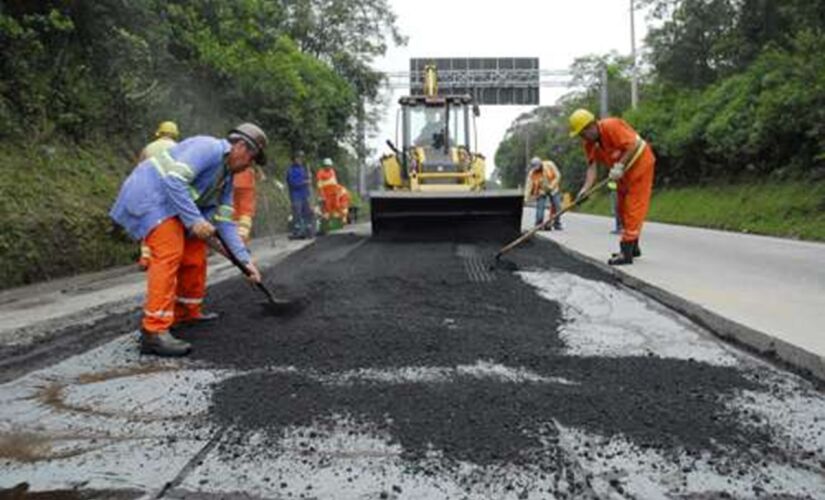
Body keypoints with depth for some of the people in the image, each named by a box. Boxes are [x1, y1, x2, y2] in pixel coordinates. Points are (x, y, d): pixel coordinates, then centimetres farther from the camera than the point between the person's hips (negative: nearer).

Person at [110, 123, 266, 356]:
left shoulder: (226, 178, 13)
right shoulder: (209, 147, -15)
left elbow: (224, 222, 10)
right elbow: (174, 179, -27)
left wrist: (245, 259, 3)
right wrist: (195, 219, -28)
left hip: (169, 204, 10)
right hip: (148, 194, -10)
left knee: (195, 252, 12)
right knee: (170, 253, -22)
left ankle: (187, 312, 27)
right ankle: (154, 332, -25)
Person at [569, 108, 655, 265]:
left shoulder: (611, 126, -27)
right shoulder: (588, 143, -4)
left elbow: (633, 145, -28)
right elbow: (592, 167, -12)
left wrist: (619, 166, -32)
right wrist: (586, 188, -26)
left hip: (640, 163, -9)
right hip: (624, 170, 9)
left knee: (633, 207, -10)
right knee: (623, 209, 14)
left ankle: (626, 252, -11)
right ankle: (632, 247, 28)